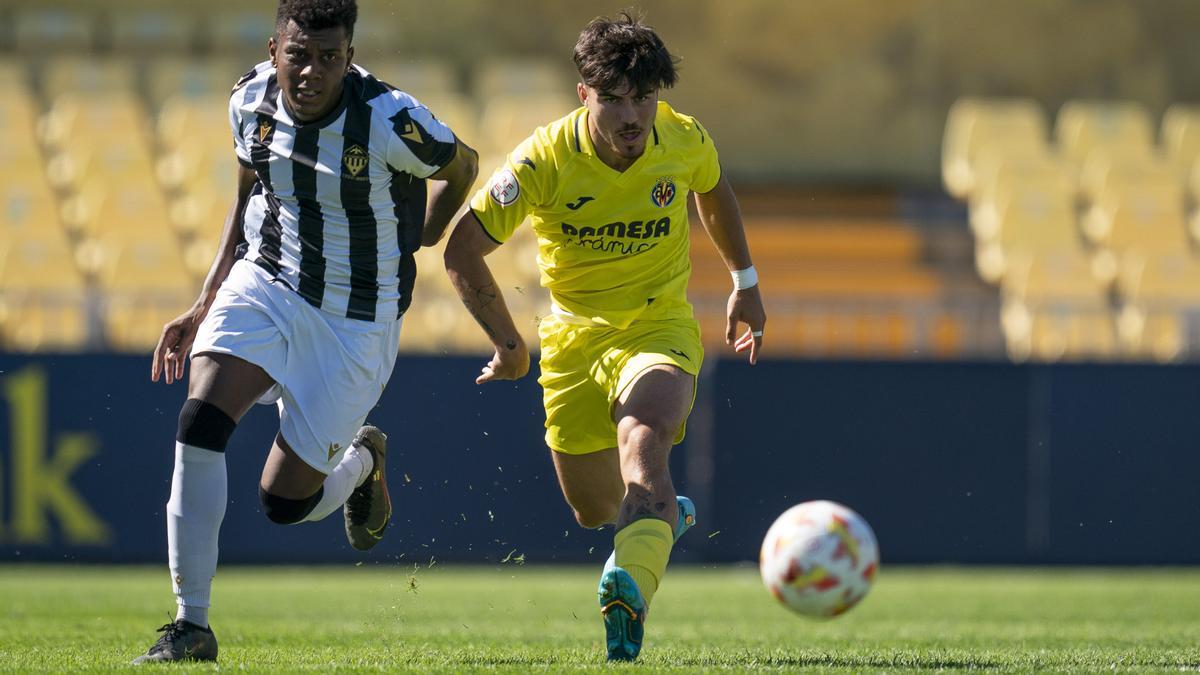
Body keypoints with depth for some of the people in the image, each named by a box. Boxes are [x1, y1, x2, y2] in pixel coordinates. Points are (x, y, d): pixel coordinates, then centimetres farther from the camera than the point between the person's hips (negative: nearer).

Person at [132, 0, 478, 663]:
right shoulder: (251, 100, -7)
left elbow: (461, 167, 0)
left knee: (284, 502, 0)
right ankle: (191, 625, -16)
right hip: (263, 286, 3)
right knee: (200, 422, -23)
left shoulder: (391, 122, -22)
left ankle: (361, 460, 38)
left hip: (356, 322, -3)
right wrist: (203, 307, 10)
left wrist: (411, 245, 10)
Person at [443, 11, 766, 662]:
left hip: (660, 327, -1)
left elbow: (714, 192, 15)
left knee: (643, 436, -34)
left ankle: (631, 584, -55)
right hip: (575, 333, 1)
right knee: (594, 509, 11)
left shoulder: (686, 141, -12)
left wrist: (746, 282, 21)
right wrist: (509, 345, -8)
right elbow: (462, 249, -12)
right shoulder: (545, 159, -20)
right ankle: (665, 516, 47)